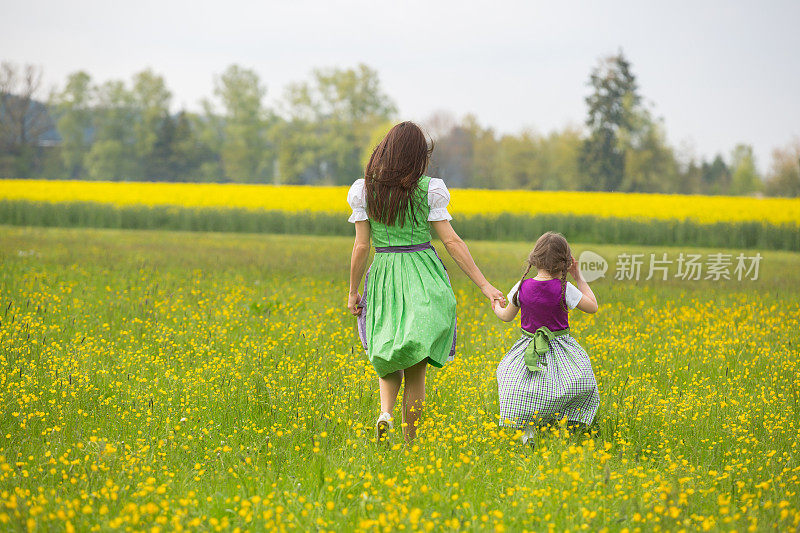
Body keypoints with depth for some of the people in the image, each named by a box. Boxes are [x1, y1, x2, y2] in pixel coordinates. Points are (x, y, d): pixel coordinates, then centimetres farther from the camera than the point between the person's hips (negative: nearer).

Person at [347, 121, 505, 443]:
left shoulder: (364, 190, -1)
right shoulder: (429, 189, -3)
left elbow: (361, 246, -2)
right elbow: (451, 241, -5)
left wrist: (353, 292, 9)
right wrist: (484, 285, -2)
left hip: (384, 277, 1)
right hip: (424, 278, -1)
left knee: (389, 358, 17)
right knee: (416, 370, 5)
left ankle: (385, 411, -12)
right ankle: (410, 444, 7)